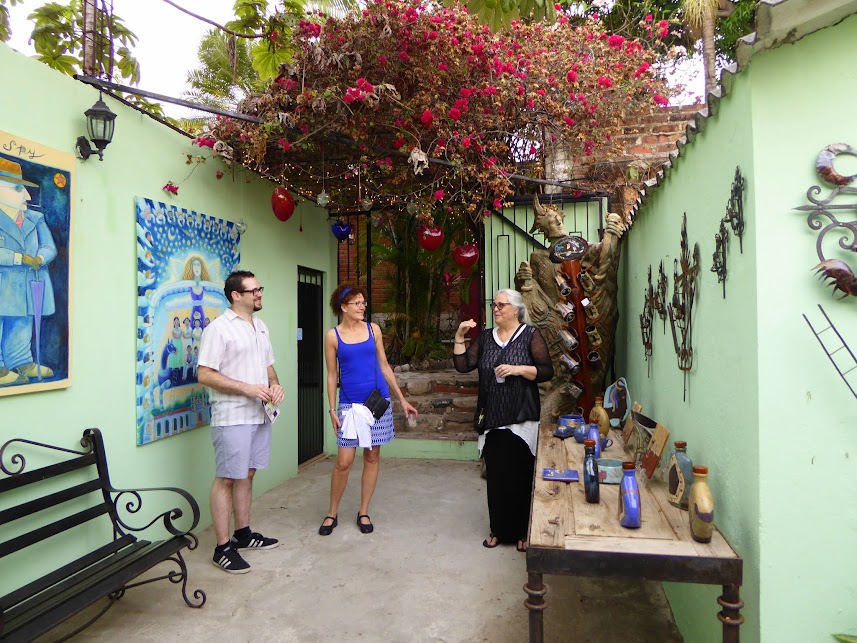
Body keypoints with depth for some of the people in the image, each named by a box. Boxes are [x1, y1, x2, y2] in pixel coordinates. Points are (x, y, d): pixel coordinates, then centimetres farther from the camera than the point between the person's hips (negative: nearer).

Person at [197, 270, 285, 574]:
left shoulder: (261, 327, 14)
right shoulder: (219, 328, -11)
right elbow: (204, 374, -16)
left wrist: (275, 384, 0)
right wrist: (247, 388, -21)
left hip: (259, 414, 8)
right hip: (232, 417, -8)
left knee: (247, 474, 16)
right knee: (227, 479, -1)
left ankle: (243, 533, 29)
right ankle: (223, 548, 8)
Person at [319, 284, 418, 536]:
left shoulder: (373, 329, 4)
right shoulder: (332, 335, 0)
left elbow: (384, 366, 9)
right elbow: (332, 375, 3)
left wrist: (402, 399, 8)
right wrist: (332, 409, -2)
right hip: (349, 403, -2)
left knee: (372, 457, 7)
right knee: (344, 461, -3)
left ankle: (363, 512, 22)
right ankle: (332, 513, 17)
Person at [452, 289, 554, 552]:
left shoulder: (531, 335, -2)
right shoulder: (485, 337, 11)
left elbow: (547, 371, -6)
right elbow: (463, 366, 4)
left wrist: (518, 369, -18)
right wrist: (459, 337, -5)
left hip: (520, 419, -4)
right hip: (491, 418, 4)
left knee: (520, 475, 2)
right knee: (495, 474, 9)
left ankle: (523, 531, 18)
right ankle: (498, 529, 23)